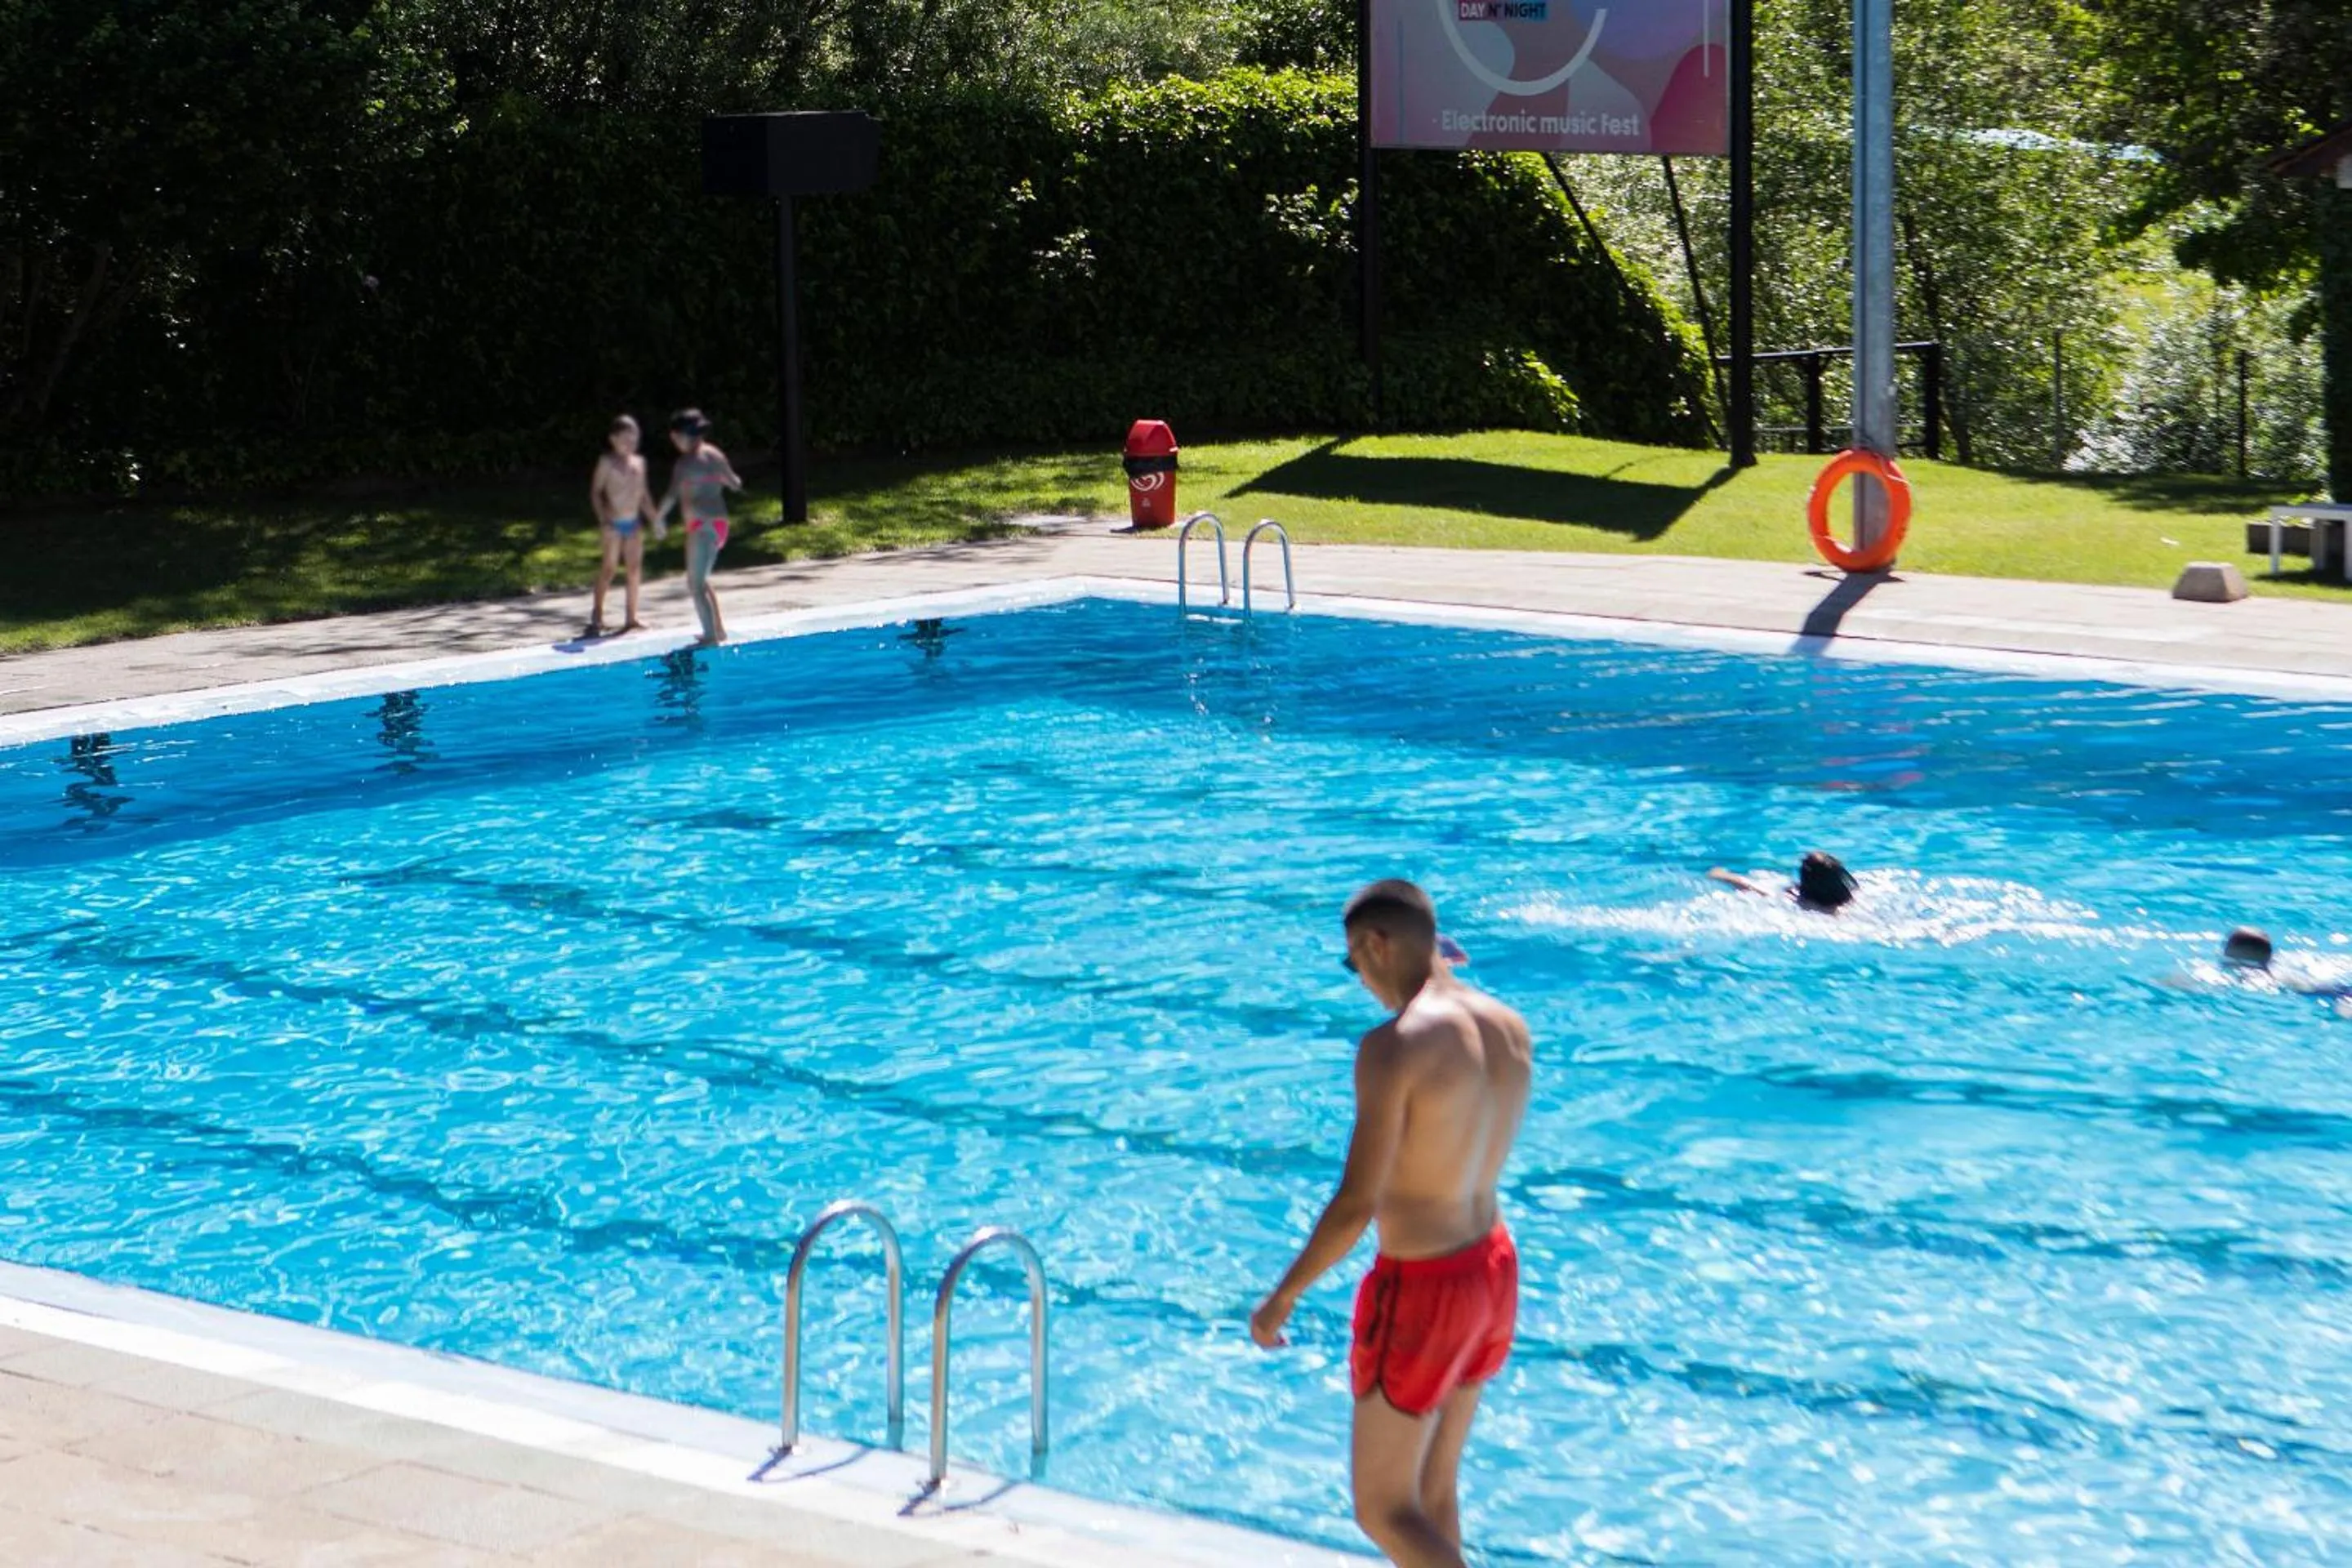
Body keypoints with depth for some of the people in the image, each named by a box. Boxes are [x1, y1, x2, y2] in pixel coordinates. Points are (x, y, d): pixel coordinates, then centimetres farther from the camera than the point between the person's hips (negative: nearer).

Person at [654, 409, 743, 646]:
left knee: (696, 584, -3)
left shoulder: (687, 462, -15)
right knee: (701, 580, 23)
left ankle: (711, 637, -6)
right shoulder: (715, 454, 9)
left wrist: (659, 516, -10)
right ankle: (718, 629, 26)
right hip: (719, 523, 9)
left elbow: (673, 495, -24)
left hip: (702, 526, -9)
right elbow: (735, 484, 20)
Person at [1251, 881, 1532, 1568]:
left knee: (1384, 1510, 6)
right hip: (1494, 1272, 8)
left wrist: (1282, 1298, -11)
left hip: (1421, 1289, -8)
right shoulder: (1510, 1027, 0)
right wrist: (1435, 978, 18)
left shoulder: (1395, 1046, -23)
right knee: (1433, 1489, 21)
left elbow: (1355, 1205, -23)